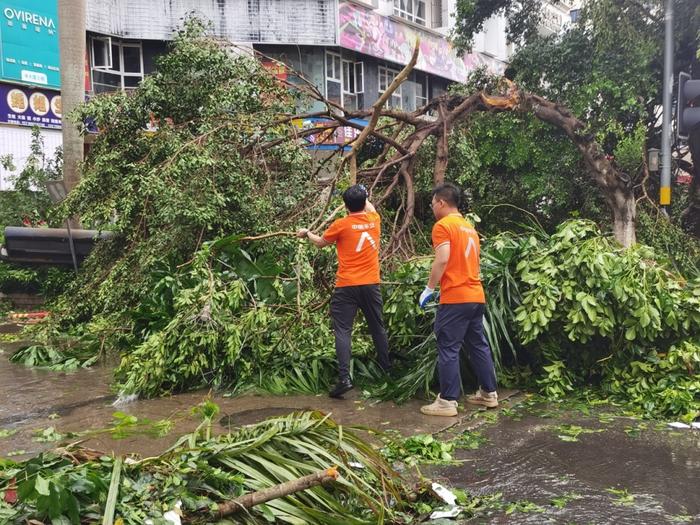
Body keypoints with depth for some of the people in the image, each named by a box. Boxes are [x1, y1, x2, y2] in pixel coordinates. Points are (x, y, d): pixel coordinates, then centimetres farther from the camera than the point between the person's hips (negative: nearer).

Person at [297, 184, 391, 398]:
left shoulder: (341, 225, -7)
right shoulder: (374, 220, 3)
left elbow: (321, 243, 10)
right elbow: (371, 208, 30)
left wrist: (307, 233, 30)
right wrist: (362, 195, 48)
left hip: (347, 286, -4)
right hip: (371, 284, 4)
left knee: (343, 330, -5)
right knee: (377, 327, 18)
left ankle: (344, 378, -15)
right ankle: (387, 369, 30)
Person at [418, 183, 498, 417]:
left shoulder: (443, 225, -8)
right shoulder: (470, 227, 18)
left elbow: (443, 259, -20)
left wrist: (429, 288, -12)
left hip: (455, 298, -8)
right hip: (476, 296, 9)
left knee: (448, 349, -4)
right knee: (478, 345, 15)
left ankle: (447, 402, -2)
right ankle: (489, 393, 23)